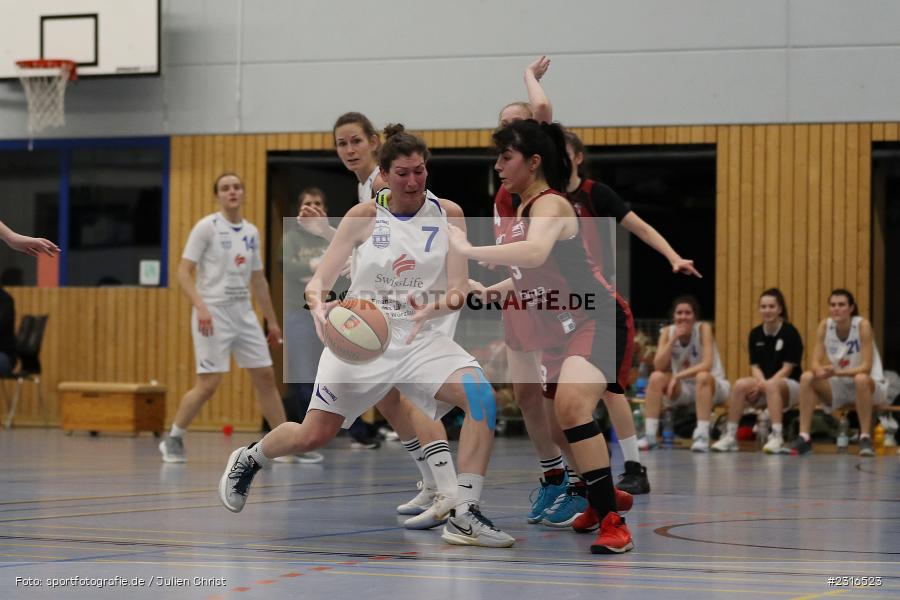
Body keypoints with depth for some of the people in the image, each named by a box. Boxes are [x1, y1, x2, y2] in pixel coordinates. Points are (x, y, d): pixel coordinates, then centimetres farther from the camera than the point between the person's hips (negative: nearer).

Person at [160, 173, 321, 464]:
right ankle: (172, 440, 9)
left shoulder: (251, 232, 11)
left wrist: (272, 321, 17)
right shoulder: (207, 227, -7)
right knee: (208, 384, -10)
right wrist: (200, 307, -23)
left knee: (266, 377, 4)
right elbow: (184, 272, -10)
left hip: (243, 313, 6)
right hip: (213, 314, -6)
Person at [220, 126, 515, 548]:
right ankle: (248, 459, 35)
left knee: (481, 395, -26)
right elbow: (318, 282, -2)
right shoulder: (364, 217, -1)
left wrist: (433, 306, -28)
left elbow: (460, 289, -5)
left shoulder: (447, 215, 1)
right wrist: (320, 308, -26)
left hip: (419, 338, 1)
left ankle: (462, 513, -25)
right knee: (313, 435, 0)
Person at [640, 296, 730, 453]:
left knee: (702, 376, -36)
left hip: (711, 386, -4)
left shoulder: (703, 328, -16)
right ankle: (650, 435, -20)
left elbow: (707, 365, -26)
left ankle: (702, 436, -38)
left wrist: (678, 376, -33)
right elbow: (658, 367, -16)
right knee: (656, 377, -21)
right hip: (683, 388, 4)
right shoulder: (667, 332, -5)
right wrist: (673, 339, -25)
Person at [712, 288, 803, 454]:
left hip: (789, 383, -4)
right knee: (740, 384, -26)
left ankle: (777, 437, -40)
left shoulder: (790, 333, -8)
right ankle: (730, 436, -24)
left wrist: (765, 384, -22)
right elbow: (754, 365, 5)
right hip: (763, 381, 4)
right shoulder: (755, 334, 5)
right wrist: (761, 382, -16)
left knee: (771, 386, -39)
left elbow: (788, 368, -11)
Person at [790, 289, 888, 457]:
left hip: (870, 387, -4)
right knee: (807, 377, -19)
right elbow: (815, 363, -8)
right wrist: (820, 371, -33)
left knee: (861, 379, -37)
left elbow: (866, 367, -23)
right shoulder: (824, 326, -7)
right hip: (840, 388, 4)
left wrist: (837, 372, -37)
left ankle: (865, 438, -28)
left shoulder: (862, 325, -19)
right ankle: (804, 437, -18)